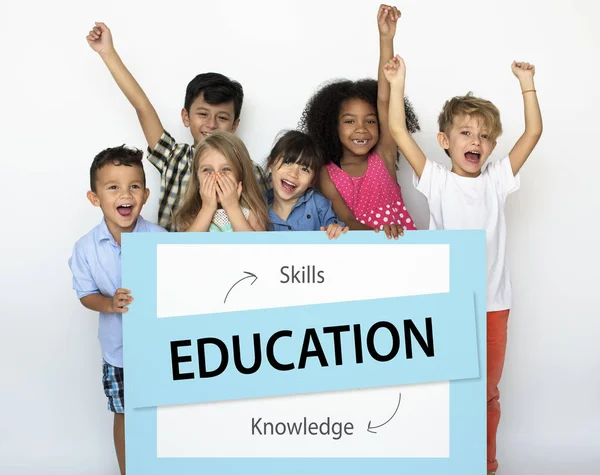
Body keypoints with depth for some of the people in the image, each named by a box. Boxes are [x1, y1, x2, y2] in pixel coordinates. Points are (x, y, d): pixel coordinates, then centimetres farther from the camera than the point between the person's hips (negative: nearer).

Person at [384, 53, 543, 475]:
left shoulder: (497, 180, 5)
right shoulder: (436, 180, -2)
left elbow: (533, 132, 2)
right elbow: (398, 131, -9)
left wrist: (527, 84, 0)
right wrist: (398, 83, -10)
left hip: (493, 303, 2)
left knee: (488, 390, 14)